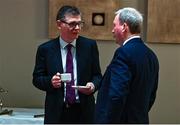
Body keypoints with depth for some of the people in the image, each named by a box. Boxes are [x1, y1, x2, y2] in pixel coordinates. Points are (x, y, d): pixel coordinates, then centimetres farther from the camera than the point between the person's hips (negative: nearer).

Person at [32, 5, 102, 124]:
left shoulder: (90, 45, 2)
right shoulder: (45, 49, 0)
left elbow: (97, 75, 7)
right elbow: (37, 78, 4)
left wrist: (93, 85, -14)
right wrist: (50, 81, -17)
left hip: (84, 111, 1)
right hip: (57, 112, -1)